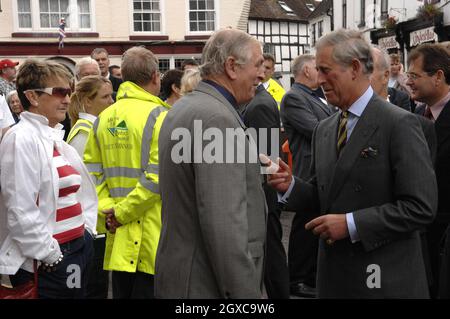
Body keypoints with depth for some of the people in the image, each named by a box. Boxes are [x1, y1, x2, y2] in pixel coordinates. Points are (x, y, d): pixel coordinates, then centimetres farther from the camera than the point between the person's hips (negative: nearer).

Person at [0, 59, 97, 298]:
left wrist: (85, 232, 10)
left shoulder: (55, 137, 10)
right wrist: (49, 256, -15)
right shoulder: (22, 139, -16)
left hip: (77, 250, 8)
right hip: (44, 265, -8)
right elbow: (21, 211, -21)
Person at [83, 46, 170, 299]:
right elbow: (158, 176, -19)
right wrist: (122, 212, -12)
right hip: (151, 233, -6)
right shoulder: (160, 116, -12)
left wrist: (107, 208, 3)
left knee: (122, 290, 18)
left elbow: (92, 170, 7)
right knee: (147, 290, 4)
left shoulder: (104, 118, 7)